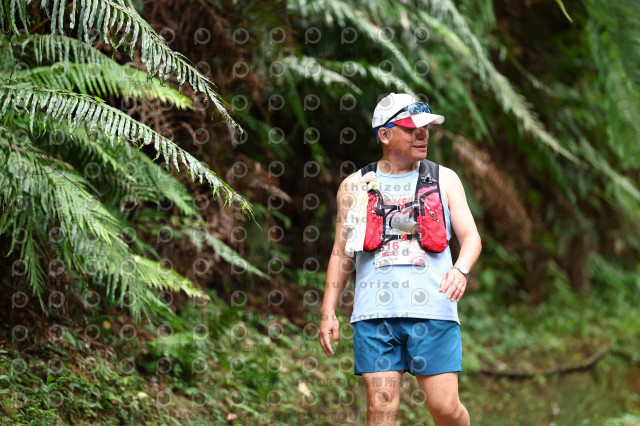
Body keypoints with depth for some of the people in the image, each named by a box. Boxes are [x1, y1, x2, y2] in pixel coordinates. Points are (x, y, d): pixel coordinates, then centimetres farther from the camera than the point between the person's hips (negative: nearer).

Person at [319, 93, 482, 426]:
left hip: (433, 311, 0)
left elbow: (470, 236, 7)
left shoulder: (444, 179, 11)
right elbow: (341, 253, 14)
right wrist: (328, 312, 7)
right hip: (375, 313, 0)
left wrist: (461, 270, -16)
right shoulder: (355, 186, 11)